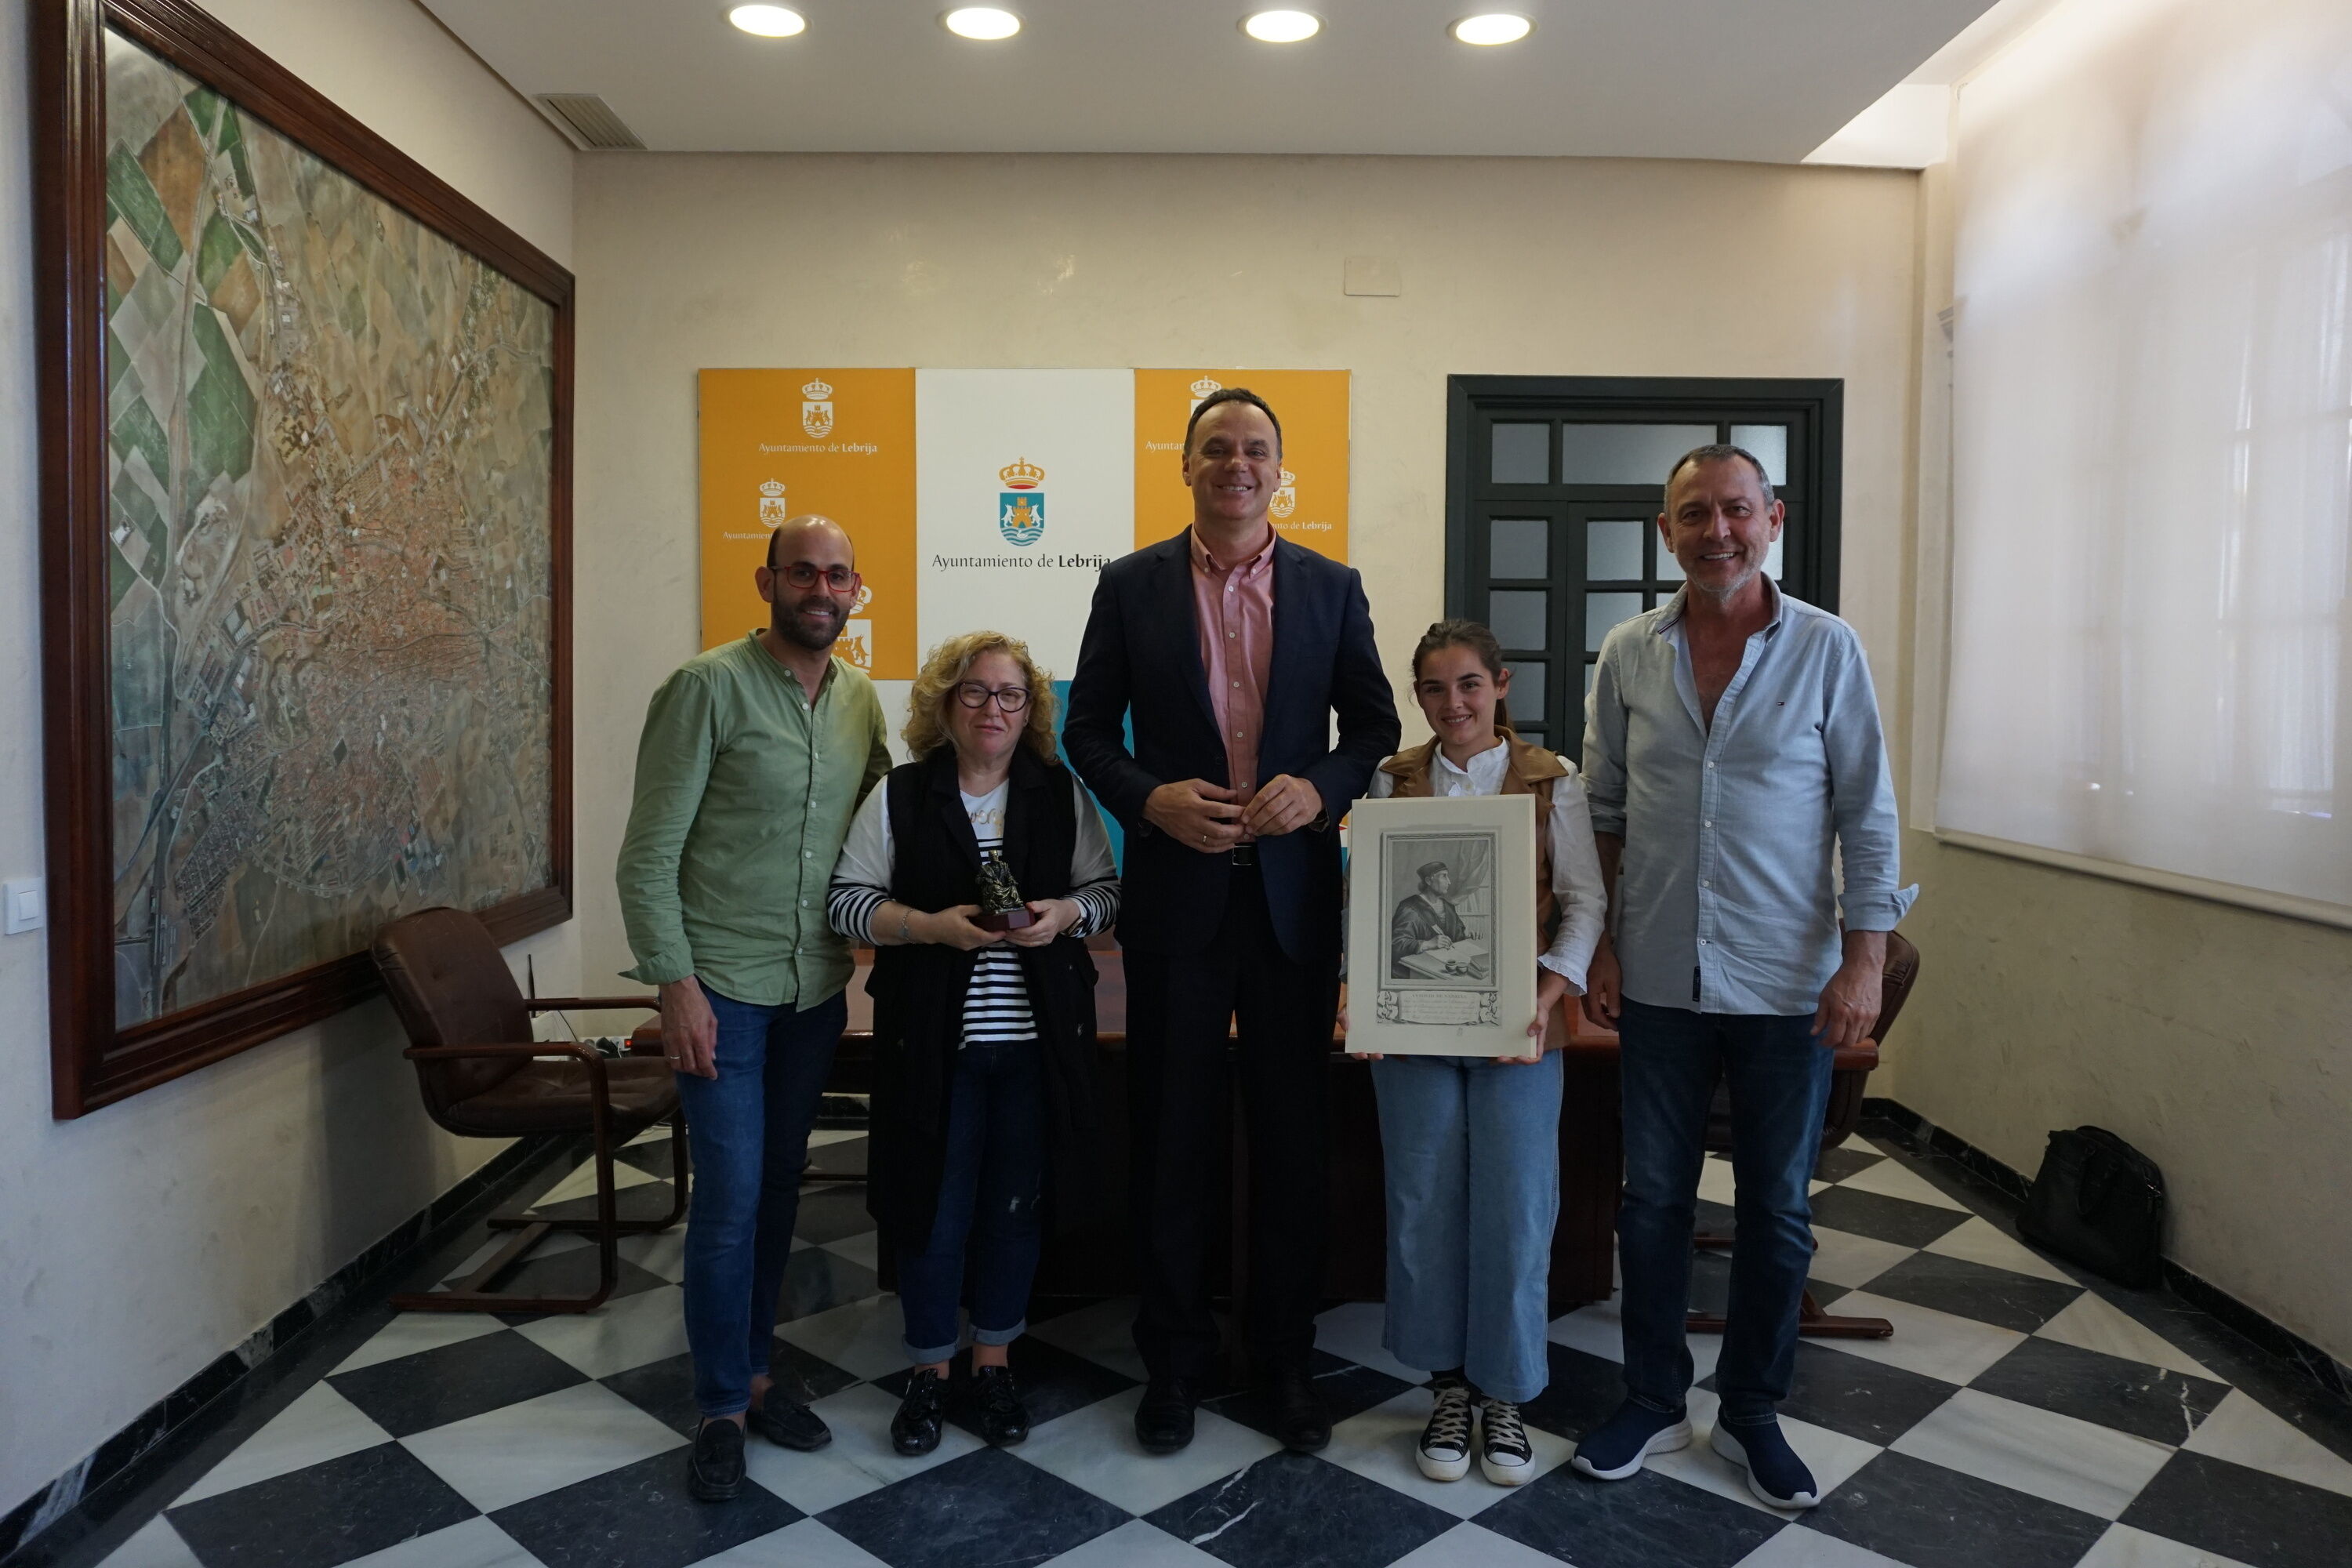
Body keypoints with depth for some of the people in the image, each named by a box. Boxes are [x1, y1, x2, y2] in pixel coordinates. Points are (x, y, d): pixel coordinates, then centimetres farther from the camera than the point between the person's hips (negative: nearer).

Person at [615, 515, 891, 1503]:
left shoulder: (860, 700, 6)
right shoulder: (709, 687, -10)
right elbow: (648, 854, -11)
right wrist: (675, 984, -15)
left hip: (817, 987, 5)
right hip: (722, 985, -5)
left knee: (779, 1187, 15)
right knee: (731, 1197, -2)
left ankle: (753, 1371, 31)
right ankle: (722, 1408, 16)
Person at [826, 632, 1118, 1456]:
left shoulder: (1062, 794, 6)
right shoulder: (900, 796, 2)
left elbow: (1106, 890, 7)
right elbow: (849, 900, -2)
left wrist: (1066, 914, -14)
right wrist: (933, 927, -17)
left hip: (1037, 1039, 2)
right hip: (934, 1041, -1)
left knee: (1016, 1204, 11)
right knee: (935, 1209, 6)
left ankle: (994, 1359, 30)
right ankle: (930, 1368, 26)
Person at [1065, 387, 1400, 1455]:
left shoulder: (1331, 589, 5)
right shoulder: (1131, 586, 3)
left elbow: (1375, 723, 8)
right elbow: (1089, 727, 4)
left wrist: (1321, 787, -12)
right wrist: (1150, 799, -14)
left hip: (1295, 894, 1)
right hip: (1176, 894, 0)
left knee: (1292, 1134, 10)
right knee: (1172, 1133, 9)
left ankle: (1285, 1357, 27)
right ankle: (1174, 1357, 26)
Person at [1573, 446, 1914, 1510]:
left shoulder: (1827, 649, -4)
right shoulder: (1628, 654, 2)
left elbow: (1867, 814, -3)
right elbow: (1604, 812, 8)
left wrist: (1864, 959, -9)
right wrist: (1600, 947, 4)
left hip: (1788, 983, -1)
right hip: (1660, 980, 2)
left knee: (1777, 1211, 10)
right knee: (1652, 1199, 11)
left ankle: (1751, 1413, 29)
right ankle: (1652, 1402, 28)